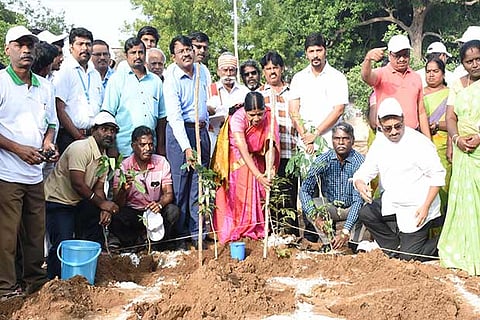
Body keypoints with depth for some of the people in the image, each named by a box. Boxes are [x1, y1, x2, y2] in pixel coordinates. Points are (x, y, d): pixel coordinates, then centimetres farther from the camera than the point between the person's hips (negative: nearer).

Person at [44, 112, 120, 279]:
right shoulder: (81, 148, -22)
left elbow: (98, 188, 4)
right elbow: (77, 184, -27)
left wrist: (105, 210, -15)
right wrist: (101, 203, -21)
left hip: (78, 202, 10)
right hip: (57, 201, -10)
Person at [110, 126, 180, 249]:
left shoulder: (162, 162, -5)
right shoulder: (124, 167, -10)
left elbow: (168, 193, -7)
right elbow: (118, 204, -13)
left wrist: (159, 205, -31)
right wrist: (124, 189, -37)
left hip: (155, 211, 1)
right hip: (132, 212, -1)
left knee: (173, 211, -29)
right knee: (115, 220, -32)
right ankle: (136, 242, -2)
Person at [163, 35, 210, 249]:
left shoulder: (202, 71, 7)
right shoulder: (172, 80, -12)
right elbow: (175, 117, -21)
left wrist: (205, 122, 16)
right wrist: (186, 147, -29)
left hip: (201, 130, 5)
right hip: (180, 131, -5)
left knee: (198, 184, 6)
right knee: (179, 185, -1)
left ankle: (196, 233, 13)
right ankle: (180, 235, 10)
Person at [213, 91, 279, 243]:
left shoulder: (268, 117, -20)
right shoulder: (237, 118, -32)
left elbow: (270, 146, -24)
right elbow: (243, 150, -39)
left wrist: (268, 169, -42)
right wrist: (258, 175, -47)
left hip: (255, 158, 4)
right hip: (235, 157, -3)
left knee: (256, 192, 1)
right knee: (233, 193, -4)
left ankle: (253, 228, 13)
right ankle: (229, 229, 8)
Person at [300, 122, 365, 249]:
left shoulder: (359, 162, -20)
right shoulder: (323, 160, -13)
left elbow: (358, 200, -26)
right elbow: (304, 190, -17)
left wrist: (345, 231, -36)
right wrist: (315, 217, -35)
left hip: (351, 208, -2)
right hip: (329, 207, 2)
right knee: (307, 207, -27)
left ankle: (356, 243, -14)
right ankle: (328, 242, -16)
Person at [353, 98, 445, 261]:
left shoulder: (419, 143, -16)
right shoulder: (379, 143, 1)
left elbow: (438, 176, -14)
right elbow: (364, 171, 0)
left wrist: (426, 207, -20)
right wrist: (360, 184, -25)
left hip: (417, 209, -6)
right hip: (392, 204, 6)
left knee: (409, 256, -7)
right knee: (365, 214, -16)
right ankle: (395, 249, 6)